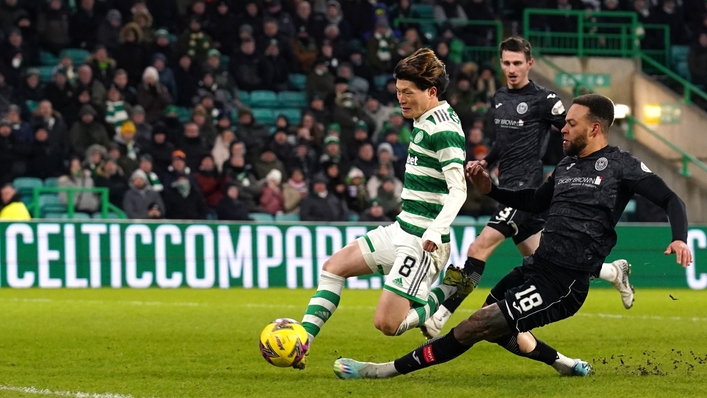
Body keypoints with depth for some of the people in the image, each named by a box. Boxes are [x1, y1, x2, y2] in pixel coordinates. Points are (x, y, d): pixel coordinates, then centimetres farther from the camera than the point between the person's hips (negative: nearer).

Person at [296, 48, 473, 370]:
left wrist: (436, 231, -36)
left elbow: (458, 189, -25)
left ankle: (451, 291, 4)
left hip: (421, 241, -10)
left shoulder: (443, 128, -18)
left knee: (386, 323, -13)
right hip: (401, 230, 10)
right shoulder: (426, 120, 11)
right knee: (334, 266, 10)